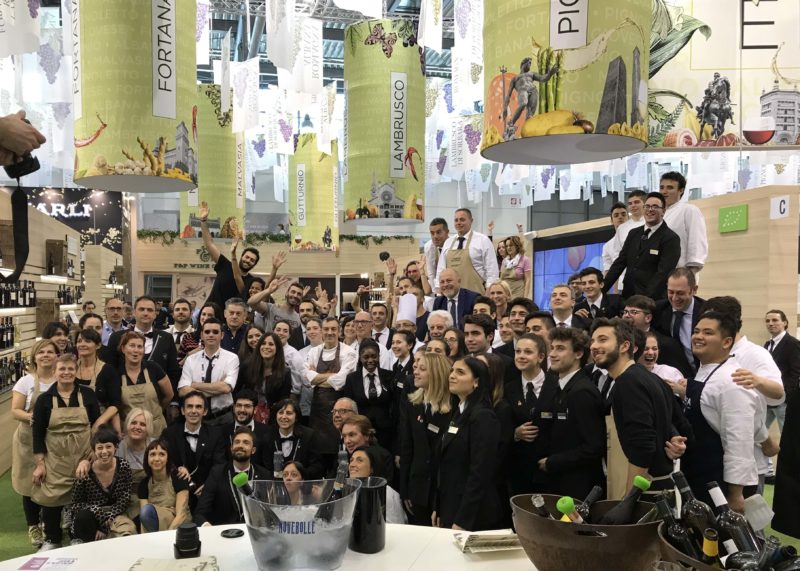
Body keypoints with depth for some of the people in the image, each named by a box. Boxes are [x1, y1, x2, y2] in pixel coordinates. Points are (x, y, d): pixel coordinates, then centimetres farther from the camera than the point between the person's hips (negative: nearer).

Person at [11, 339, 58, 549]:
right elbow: (15, 411, -5)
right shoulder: (26, 382, -2)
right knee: (30, 481, 4)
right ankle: (33, 526, 21)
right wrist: (32, 416, -24)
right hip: (30, 439, -1)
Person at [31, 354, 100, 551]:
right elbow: (38, 433, 0)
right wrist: (40, 464, -5)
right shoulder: (44, 399, -1)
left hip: (85, 457, 0)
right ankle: (52, 539, 24)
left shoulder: (88, 395, -1)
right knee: (51, 498, 2)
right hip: (55, 459, 0)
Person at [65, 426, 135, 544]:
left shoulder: (123, 466, -10)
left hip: (113, 512, 1)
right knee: (84, 516, -35)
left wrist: (109, 518, -18)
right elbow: (76, 503, -7)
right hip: (88, 514, -1)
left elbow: (125, 498, -5)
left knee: (129, 528, -29)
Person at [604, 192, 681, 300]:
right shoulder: (633, 233, 13)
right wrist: (601, 289, 1)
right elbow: (619, 263, 10)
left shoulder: (671, 238, -6)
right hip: (628, 296, 5)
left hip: (653, 299, -5)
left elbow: (663, 273, -14)